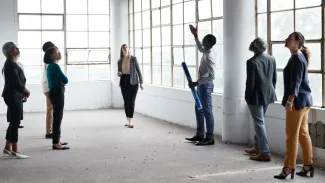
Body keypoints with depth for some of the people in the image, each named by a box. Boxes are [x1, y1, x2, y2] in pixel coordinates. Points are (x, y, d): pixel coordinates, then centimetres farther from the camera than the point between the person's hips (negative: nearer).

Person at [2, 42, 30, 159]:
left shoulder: (12, 64, 16)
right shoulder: (11, 64, -15)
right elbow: (16, 82, -21)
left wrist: (24, 91, 3)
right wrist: (26, 91, -6)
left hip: (15, 96, 10)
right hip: (13, 96, -10)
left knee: (13, 122, 13)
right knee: (15, 123, -6)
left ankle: (7, 148, 20)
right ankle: (15, 150, -2)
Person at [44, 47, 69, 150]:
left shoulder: (50, 66, 14)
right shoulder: (55, 66, -17)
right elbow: (65, 80, -18)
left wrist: (61, 81, -2)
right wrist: (62, 81, 2)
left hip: (54, 92, 10)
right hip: (57, 92, -10)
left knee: (57, 116, 18)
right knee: (58, 117, -8)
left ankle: (56, 140, 27)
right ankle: (56, 143, -6)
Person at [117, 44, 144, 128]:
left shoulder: (133, 59, -4)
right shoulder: (120, 61, 7)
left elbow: (138, 71, -2)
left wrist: (141, 82, -5)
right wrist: (118, 73, -9)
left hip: (133, 82, -4)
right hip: (124, 82, 4)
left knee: (131, 102, -6)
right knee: (126, 101, 7)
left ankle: (130, 121, -6)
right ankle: (127, 120, 17)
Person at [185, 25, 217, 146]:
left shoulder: (209, 57, -23)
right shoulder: (207, 51, 5)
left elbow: (211, 76, -29)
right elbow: (200, 48, 32)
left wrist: (196, 83, -28)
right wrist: (195, 36, 25)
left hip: (205, 86, -10)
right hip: (202, 85, 10)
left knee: (207, 111, -5)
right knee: (199, 110, 16)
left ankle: (210, 138, 1)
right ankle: (199, 135, 24)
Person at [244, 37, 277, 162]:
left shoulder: (252, 62, -17)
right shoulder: (272, 59, 2)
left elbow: (250, 82, -16)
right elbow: (274, 79, 9)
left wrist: (247, 97, -4)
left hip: (256, 96, -7)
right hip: (268, 95, 7)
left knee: (259, 123, -1)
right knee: (259, 121, 20)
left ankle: (265, 153, -2)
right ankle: (258, 147, 31)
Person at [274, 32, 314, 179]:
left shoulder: (296, 58, -14)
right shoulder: (300, 57, 16)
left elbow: (296, 82, -21)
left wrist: (289, 101, -26)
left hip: (297, 100, -10)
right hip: (304, 100, 10)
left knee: (292, 135, -5)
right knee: (303, 134, 12)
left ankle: (288, 167, 0)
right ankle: (308, 165, 16)